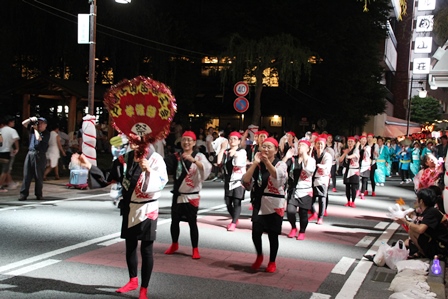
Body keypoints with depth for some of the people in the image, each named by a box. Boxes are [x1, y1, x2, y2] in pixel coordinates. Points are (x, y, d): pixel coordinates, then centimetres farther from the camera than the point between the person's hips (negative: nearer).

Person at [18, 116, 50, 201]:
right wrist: (31, 119, 1)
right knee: (26, 175, 0)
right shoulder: (33, 129, 16)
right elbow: (24, 123, 17)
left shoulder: (46, 133, -2)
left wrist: (36, 129, -3)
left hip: (39, 155, -5)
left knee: (38, 176, 0)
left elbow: (39, 138, -17)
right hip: (30, 154, 5)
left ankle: (38, 194, 9)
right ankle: (23, 194, 0)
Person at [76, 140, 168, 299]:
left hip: (147, 210, -5)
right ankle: (133, 281, 37)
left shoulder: (156, 159, -14)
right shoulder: (125, 158, 1)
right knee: (130, 246, 18)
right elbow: (108, 179, 4)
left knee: (146, 250, 3)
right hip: (129, 208, 5)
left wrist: (148, 171, -45)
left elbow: (161, 182, -28)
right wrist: (89, 166, -4)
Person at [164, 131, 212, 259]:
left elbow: (207, 168, -25)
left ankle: (195, 249, 11)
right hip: (177, 195, 3)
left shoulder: (199, 156, -5)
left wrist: (193, 160, -39)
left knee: (192, 222, 0)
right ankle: (174, 245, 34)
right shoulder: (176, 156, 4)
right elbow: (166, 168, -7)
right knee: (174, 220, 13)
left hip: (192, 196, -3)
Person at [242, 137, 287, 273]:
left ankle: (272, 262, 23)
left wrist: (267, 162, -45)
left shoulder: (280, 164, -5)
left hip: (275, 204, -3)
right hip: (259, 203, 3)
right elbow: (246, 180, -8)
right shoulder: (258, 164, 6)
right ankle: (259, 256, 25)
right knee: (255, 233, -3)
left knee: (272, 235, 4)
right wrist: (255, 163, -16)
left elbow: (277, 176, -29)